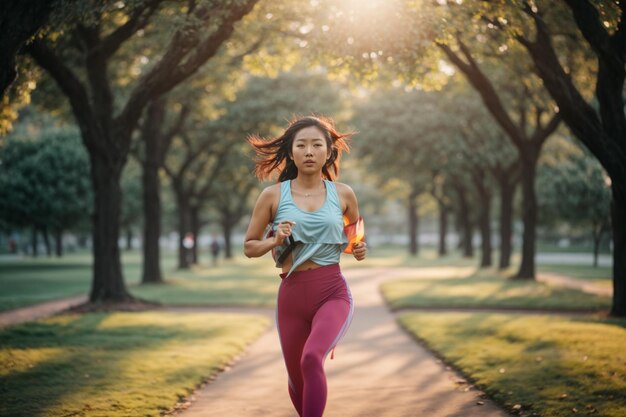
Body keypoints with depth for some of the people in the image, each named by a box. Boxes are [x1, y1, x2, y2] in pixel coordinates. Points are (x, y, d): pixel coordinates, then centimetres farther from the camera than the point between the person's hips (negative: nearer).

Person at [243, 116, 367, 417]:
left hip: (334, 293, -1)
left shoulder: (343, 194, 3)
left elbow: (355, 237, 20)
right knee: (297, 380, 15)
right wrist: (274, 240, -13)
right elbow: (249, 247, 7)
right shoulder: (273, 195, 0)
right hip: (292, 295, 2)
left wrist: (359, 250, -3)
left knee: (311, 359, -30)